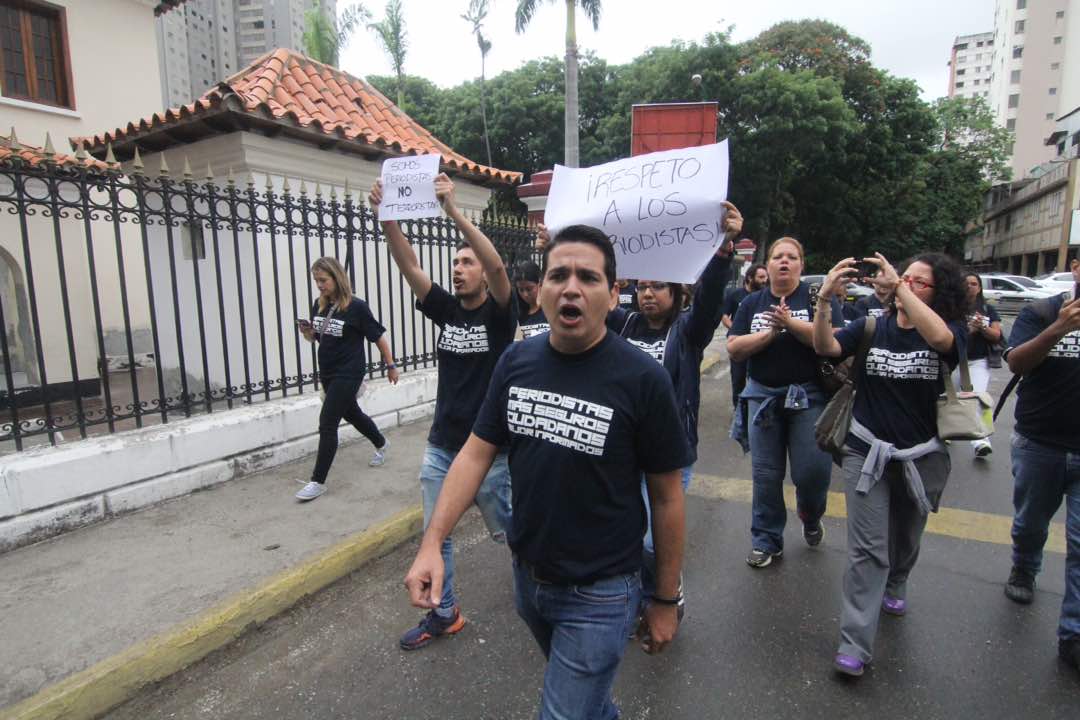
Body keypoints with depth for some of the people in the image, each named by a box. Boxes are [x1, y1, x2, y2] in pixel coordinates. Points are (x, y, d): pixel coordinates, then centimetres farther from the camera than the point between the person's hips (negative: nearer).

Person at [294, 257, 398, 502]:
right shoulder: (318, 306, 2)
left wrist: (390, 366, -2)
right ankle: (381, 444, 49)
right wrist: (307, 332, -8)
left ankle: (318, 481, 2)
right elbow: (316, 338, 15)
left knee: (327, 422, -8)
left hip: (348, 374, -7)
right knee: (352, 414, 23)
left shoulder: (356, 307, -16)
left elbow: (378, 337, -8)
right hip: (326, 373, 7)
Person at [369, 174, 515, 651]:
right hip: (440, 448, 5)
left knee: (507, 529, 15)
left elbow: (498, 265, -28)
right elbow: (409, 266, -6)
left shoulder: (499, 313, -9)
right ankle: (443, 614, 31)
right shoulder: (446, 309, 4)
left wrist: (453, 210, -33)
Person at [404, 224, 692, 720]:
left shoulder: (642, 378, -19)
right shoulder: (517, 360, -8)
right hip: (527, 577, 5)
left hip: (600, 594, -5)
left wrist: (666, 600, -4)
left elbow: (666, 497, -11)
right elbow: (476, 453, -3)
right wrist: (432, 542, -12)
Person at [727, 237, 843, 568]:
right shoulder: (752, 302, 7)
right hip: (763, 396, 2)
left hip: (809, 395, -2)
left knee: (813, 469, -3)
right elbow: (733, 349, -2)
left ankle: (811, 515, 32)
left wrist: (791, 323, -24)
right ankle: (766, 541, 23)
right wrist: (769, 333, -14)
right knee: (765, 474, 7)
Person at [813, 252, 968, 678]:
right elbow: (825, 347, -19)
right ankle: (855, 643, 3)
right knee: (868, 549, -4)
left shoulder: (951, 330, -5)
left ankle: (893, 587, 54)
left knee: (906, 539, 24)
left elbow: (940, 338, -31)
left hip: (922, 457, 1)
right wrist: (825, 299, -32)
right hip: (867, 452, -1)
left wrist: (897, 286, -32)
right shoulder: (870, 327, -3)